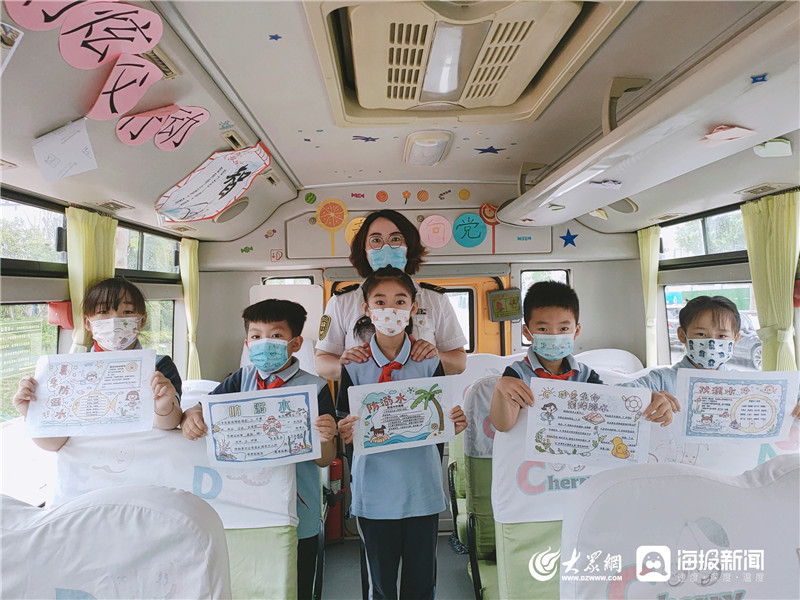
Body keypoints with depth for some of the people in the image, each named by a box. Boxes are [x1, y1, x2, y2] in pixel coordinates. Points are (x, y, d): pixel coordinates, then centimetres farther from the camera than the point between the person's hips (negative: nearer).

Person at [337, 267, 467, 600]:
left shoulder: (430, 362, -3)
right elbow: (346, 430, -1)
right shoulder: (354, 366, -5)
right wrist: (346, 433, -23)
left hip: (422, 489, 1)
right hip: (375, 492, 0)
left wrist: (455, 424, -19)